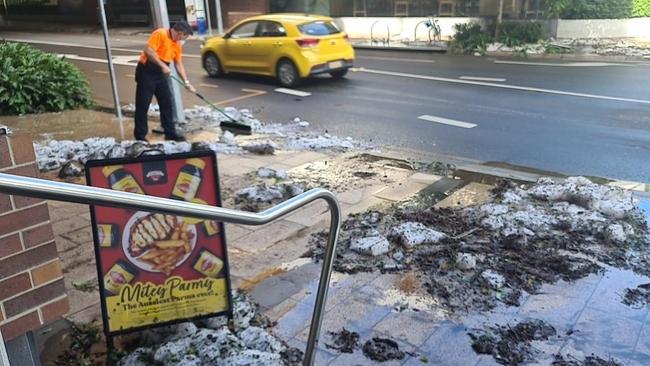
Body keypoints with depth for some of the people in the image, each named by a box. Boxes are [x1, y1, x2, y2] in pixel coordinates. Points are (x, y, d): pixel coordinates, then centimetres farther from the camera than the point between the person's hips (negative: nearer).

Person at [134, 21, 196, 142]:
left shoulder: (177, 44, 10)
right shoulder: (160, 34, -15)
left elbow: (178, 64, 13)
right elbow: (148, 51, -24)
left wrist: (186, 82, 6)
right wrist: (163, 65, -26)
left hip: (160, 74, 8)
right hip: (146, 72, -8)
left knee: (167, 103, 8)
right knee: (142, 105, -2)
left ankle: (170, 133, 17)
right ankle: (140, 136, 6)